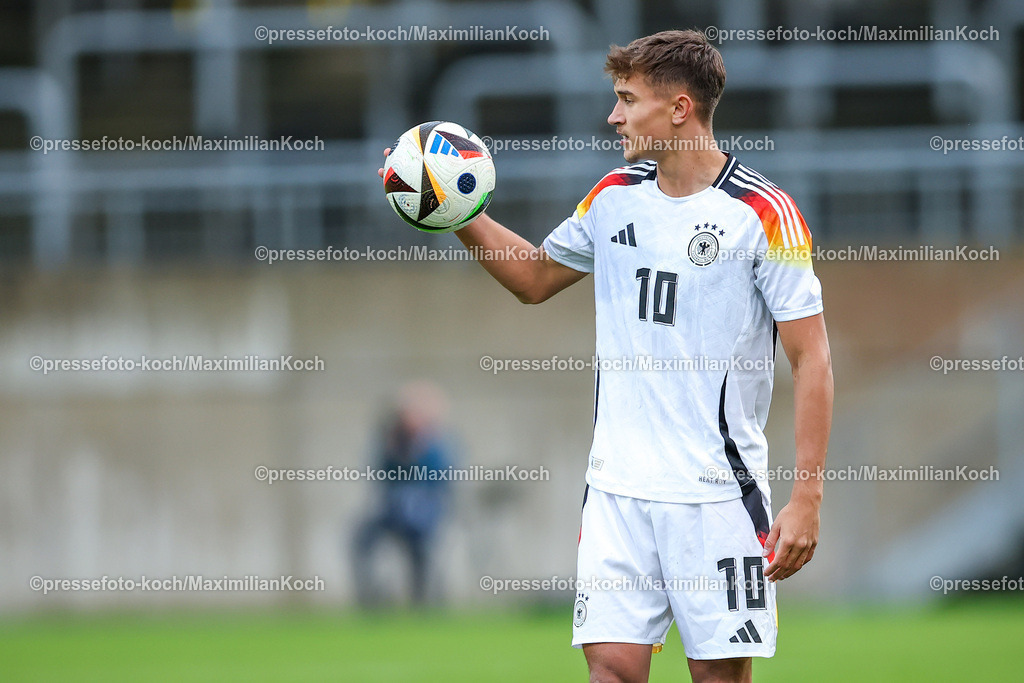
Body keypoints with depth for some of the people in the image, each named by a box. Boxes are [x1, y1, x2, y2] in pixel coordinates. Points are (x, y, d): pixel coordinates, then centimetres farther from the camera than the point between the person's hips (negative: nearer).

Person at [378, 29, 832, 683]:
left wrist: (807, 499, -14)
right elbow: (536, 278, 28)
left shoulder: (763, 212, -8)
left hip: (719, 492, -4)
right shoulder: (614, 196, 10)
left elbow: (812, 359, -8)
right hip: (619, 483, 5)